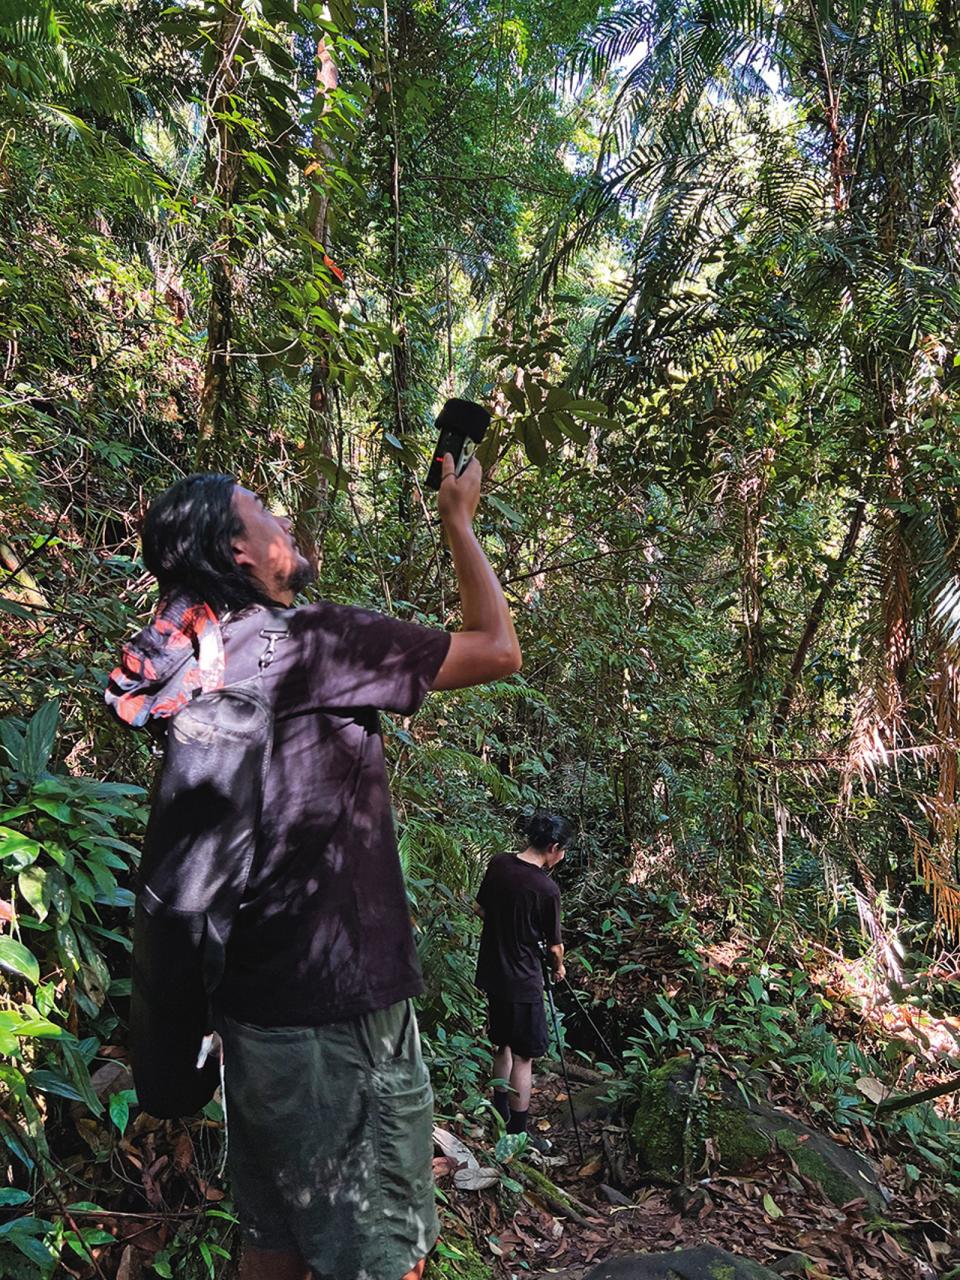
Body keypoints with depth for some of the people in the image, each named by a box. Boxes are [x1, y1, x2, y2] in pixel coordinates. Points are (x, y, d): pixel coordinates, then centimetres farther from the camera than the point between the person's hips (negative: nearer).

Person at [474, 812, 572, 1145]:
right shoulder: (546, 888, -21)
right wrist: (559, 967, 11)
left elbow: (480, 908, 10)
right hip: (521, 982, -7)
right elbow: (554, 945, -9)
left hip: (491, 971, 7)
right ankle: (517, 1135, 13)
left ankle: (500, 1116, 37)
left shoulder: (498, 864, -4)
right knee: (523, 1057, 5)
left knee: (502, 1046, 22)